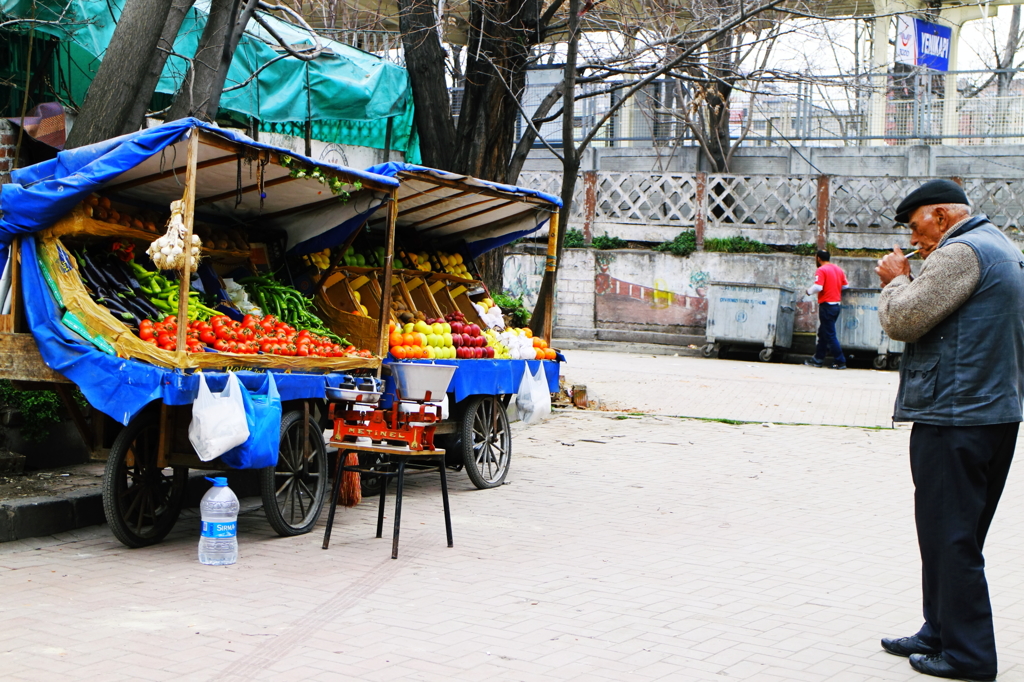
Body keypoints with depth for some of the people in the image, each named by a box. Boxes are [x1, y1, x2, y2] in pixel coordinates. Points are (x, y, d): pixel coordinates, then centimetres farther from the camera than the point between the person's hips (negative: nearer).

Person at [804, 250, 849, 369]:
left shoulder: (821, 270, -11)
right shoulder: (839, 269, 12)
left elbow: (817, 287, -22)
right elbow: (846, 286, 14)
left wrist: (809, 291, -4)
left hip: (826, 305, -8)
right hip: (837, 304, 8)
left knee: (830, 335, -4)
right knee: (823, 333, 17)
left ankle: (840, 362, -6)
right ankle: (818, 359, 21)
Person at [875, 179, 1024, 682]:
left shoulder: (961, 252, -14)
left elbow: (902, 320, -17)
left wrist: (896, 281, 1)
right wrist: (906, 281, 13)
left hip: (953, 418, -10)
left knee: (949, 536, -4)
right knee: (954, 536, 17)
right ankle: (940, 633, 26)